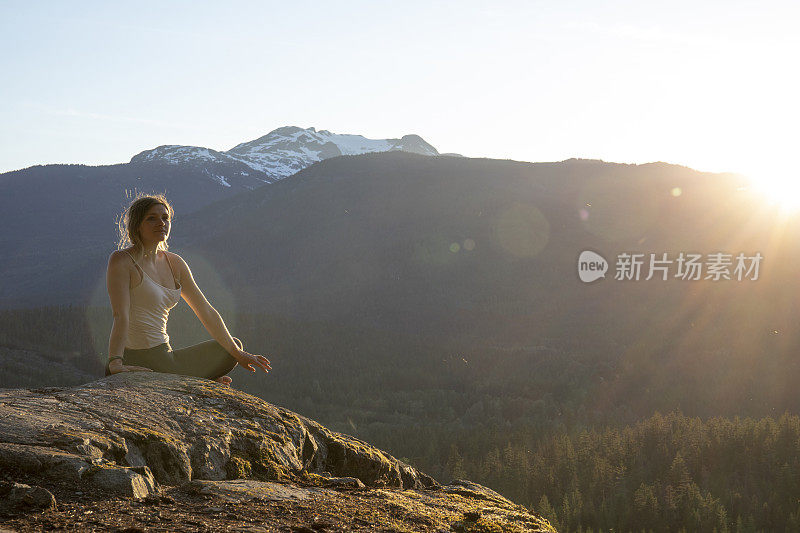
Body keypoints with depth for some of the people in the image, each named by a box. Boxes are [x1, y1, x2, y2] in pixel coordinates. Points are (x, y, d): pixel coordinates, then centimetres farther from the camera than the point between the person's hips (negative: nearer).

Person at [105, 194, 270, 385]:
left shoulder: (174, 263, 11)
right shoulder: (122, 260, -10)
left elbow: (206, 312, 13)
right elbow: (120, 316, -22)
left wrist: (237, 354, 11)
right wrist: (115, 363, -34)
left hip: (165, 359, 8)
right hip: (136, 365, -8)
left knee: (233, 346, 21)